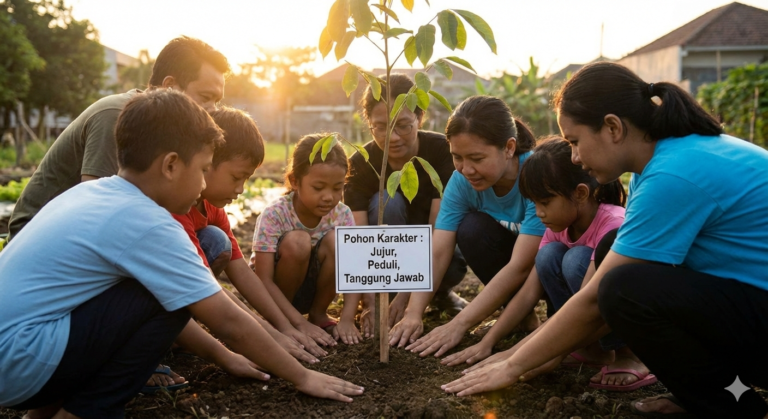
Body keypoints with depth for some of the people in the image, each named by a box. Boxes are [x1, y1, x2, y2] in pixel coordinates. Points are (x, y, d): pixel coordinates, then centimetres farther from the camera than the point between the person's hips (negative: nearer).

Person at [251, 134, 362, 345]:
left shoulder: (342, 215, -14)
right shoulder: (274, 215, -25)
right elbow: (264, 281, -26)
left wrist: (347, 319, -31)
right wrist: (300, 323, -32)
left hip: (315, 288, 3)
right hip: (276, 293, -3)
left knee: (335, 240, -25)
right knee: (297, 242, -33)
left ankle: (318, 314, -5)